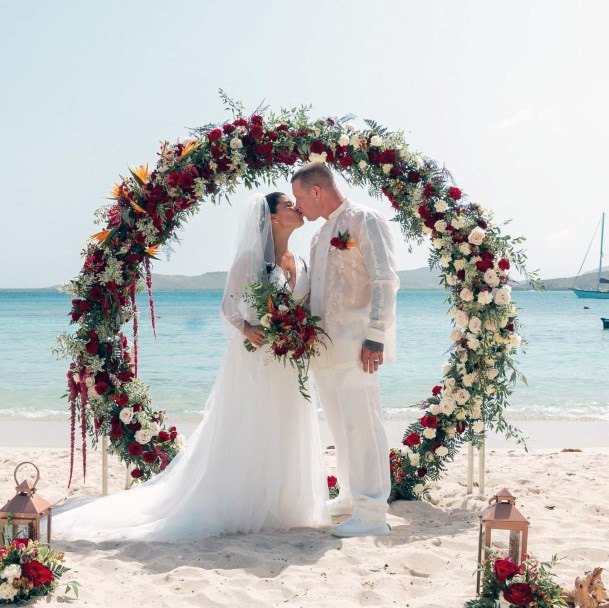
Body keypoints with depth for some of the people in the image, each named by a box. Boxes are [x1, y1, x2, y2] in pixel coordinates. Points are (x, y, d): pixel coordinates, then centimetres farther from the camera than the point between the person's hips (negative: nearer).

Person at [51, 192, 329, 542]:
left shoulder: (301, 263, 12)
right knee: (248, 434, -1)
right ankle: (241, 507, 10)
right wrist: (246, 328, -22)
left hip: (289, 365, 7)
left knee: (286, 436, 10)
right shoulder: (251, 258, -7)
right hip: (254, 359, -7)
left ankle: (281, 506, 22)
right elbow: (228, 306, -7)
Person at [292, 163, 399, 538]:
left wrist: (375, 337, -20)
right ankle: (352, 496, 28)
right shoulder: (322, 234, 20)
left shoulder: (364, 220, -6)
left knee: (361, 425, -8)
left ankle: (373, 513, -3)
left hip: (356, 346, -9)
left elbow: (385, 281, -13)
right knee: (342, 427, 15)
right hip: (326, 347, 9)